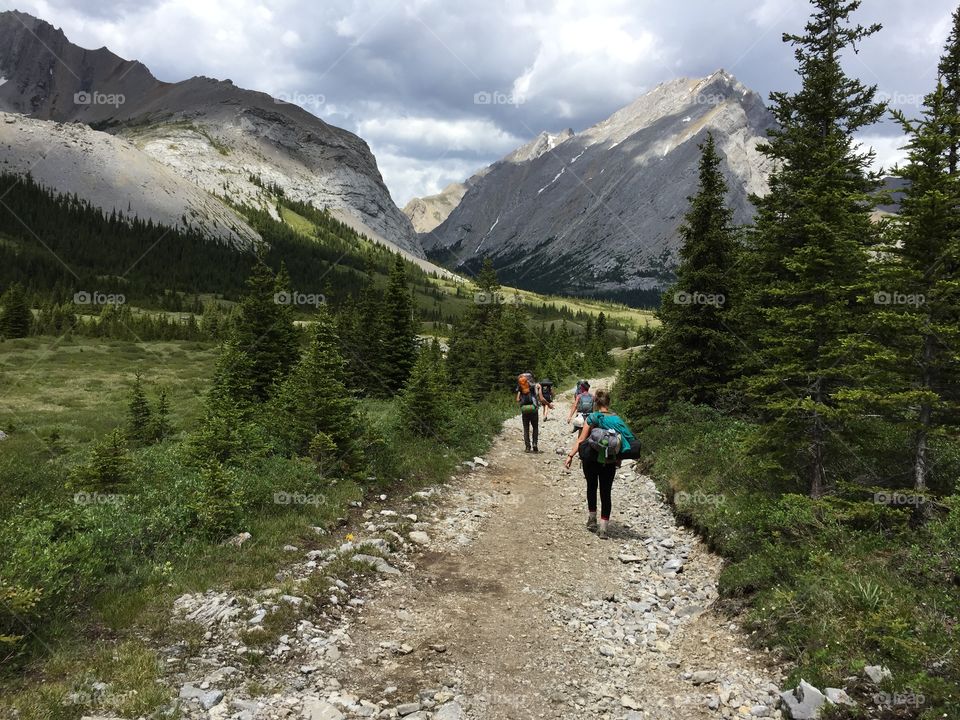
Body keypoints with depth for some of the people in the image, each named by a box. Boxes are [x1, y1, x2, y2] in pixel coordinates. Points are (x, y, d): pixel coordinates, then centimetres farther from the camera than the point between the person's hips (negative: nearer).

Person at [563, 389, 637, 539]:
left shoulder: (592, 418, -8)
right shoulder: (617, 419, 1)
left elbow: (581, 439, -13)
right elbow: (624, 440, 3)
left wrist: (571, 455, -13)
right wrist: (619, 459, 13)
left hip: (591, 460, -1)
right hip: (610, 461, 1)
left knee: (592, 487, 21)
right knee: (606, 492, 6)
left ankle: (592, 520, 26)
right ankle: (603, 528, 2)